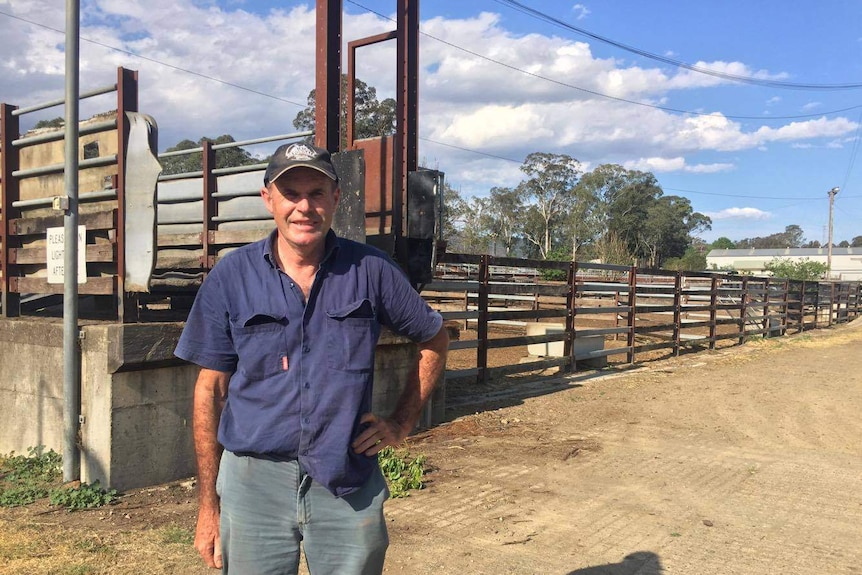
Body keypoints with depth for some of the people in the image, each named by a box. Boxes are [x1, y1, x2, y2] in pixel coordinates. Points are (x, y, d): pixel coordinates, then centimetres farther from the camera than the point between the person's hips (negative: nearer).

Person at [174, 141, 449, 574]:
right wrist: (208, 503, 2)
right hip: (253, 481, 0)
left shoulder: (370, 270, -2)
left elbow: (434, 339, 12)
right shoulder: (231, 275, -1)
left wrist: (402, 422, 3)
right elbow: (211, 390, 2)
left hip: (350, 484, 0)